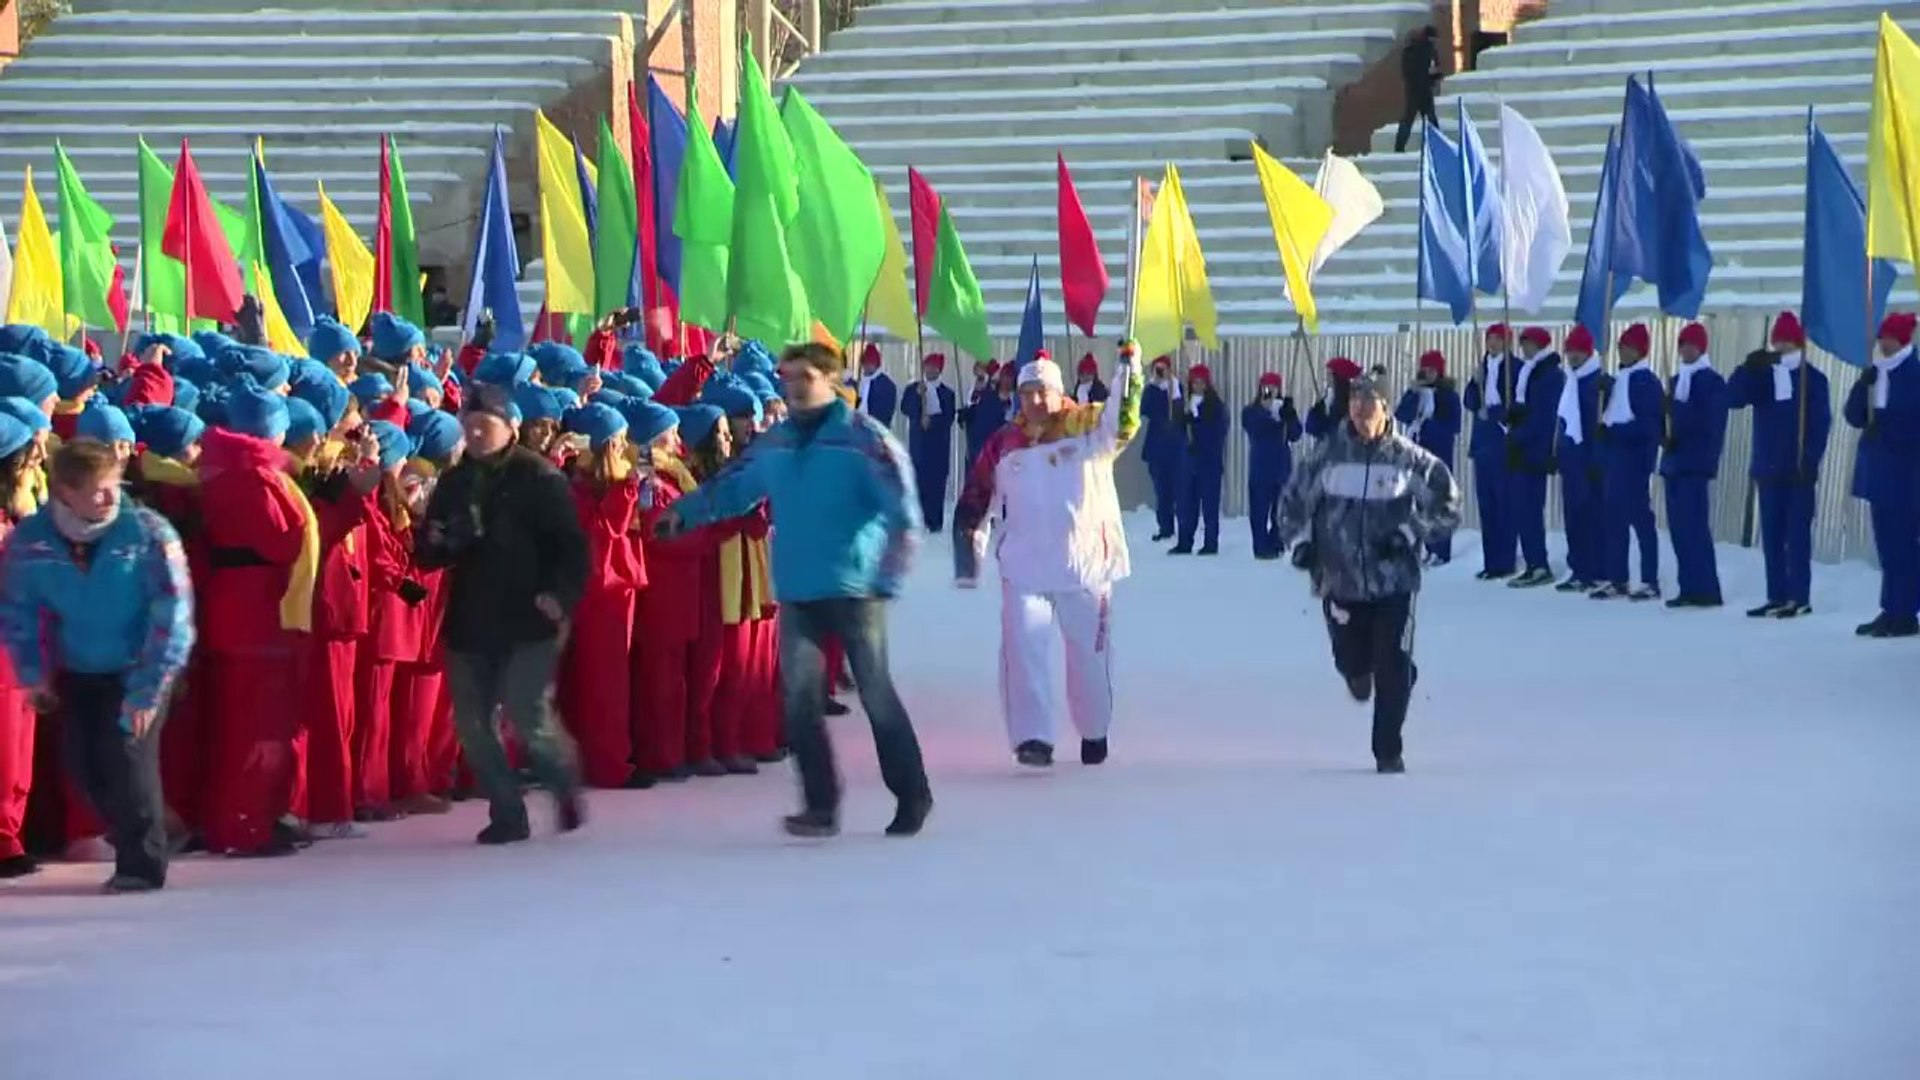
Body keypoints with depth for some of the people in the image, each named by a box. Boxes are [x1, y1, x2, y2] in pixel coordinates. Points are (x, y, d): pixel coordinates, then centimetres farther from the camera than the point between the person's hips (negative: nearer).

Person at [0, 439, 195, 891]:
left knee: (127, 755, -14)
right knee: (83, 765, 4)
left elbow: (172, 613, -20)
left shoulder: (148, 532, -21)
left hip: (137, 669, -4)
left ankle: (142, 864, 0)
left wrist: (148, 688, -20)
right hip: (76, 672, 4)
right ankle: (134, 837, 28)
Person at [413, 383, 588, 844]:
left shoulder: (540, 478, -4)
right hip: (470, 621, 6)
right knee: (472, 723, 4)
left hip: (528, 621, -6)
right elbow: (426, 554, 15)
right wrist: (435, 543, -8)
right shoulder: (453, 482, 12)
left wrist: (562, 596, -21)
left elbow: (572, 546, -8)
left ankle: (565, 784, 17)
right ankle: (507, 813, 16)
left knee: (528, 717, -11)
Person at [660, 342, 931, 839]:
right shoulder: (774, 444, 8)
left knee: (876, 693, 4)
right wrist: (683, 511, 1)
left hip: (854, 588, -5)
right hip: (796, 593, 5)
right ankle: (821, 805, 6)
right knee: (800, 697, -1)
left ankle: (912, 796, 18)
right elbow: (730, 489, 15)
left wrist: (889, 579, -16)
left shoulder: (862, 437, -9)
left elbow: (904, 512, -12)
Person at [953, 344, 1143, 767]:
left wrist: (1127, 369, -37)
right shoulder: (1004, 445, 4)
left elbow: (1123, 420, -24)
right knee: (1023, 649, -12)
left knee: (1090, 652, 12)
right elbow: (974, 506, 12)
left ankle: (1094, 731, 32)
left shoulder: (1088, 428, -4)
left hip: (1085, 564, -1)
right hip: (1025, 569, 1)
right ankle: (1032, 737, -10)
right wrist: (968, 562, 13)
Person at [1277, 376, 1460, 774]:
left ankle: (1388, 752, 11)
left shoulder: (1408, 457, -5)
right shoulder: (1329, 454, -1)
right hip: (1339, 580, 1)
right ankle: (1358, 671, 48)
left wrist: (1409, 533, -7)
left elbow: (1447, 502, 3)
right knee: (1350, 661, 9)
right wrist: (1301, 540, -2)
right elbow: (1294, 500, 11)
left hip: (1394, 580, -1)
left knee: (1393, 669, -4)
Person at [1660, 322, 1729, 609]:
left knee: (1694, 526, -13)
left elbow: (1715, 426, -9)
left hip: (1695, 465, -8)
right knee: (1678, 527, 6)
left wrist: (1709, 461, -16)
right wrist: (1666, 448, 13)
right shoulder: (1676, 381, 18)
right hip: (1673, 462, 8)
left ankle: (1706, 589, -12)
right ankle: (1690, 587, 9)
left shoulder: (1712, 382, -3)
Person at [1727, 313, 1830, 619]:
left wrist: (1811, 460, -15)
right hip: (1768, 469, 5)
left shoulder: (1813, 378, 0)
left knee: (1797, 534, -6)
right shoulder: (1762, 376, 10)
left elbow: (1821, 422, -5)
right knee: (1771, 535, 6)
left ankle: (1800, 598, -4)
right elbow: (1732, 398, -4)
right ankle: (1777, 597, 11)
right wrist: (1749, 368, -18)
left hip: (1799, 470, -5)